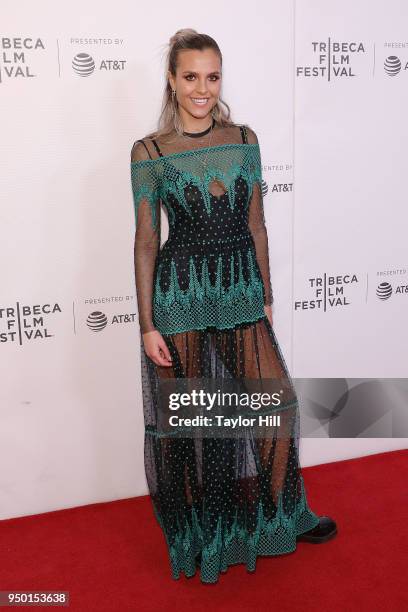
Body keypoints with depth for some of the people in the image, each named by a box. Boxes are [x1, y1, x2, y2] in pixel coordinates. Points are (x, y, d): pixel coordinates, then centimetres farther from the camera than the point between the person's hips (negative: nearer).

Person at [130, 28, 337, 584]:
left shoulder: (244, 139, 5)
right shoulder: (149, 152, -4)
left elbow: (256, 225, 9)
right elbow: (146, 241, -4)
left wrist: (267, 296, 9)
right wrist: (147, 324, -6)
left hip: (241, 291, 3)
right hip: (180, 294, -3)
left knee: (276, 403, 4)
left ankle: (284, 516, 30)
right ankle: (197, 530, 31)